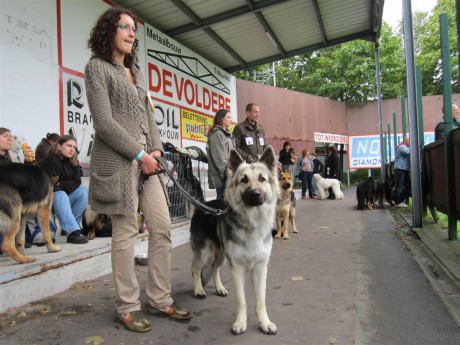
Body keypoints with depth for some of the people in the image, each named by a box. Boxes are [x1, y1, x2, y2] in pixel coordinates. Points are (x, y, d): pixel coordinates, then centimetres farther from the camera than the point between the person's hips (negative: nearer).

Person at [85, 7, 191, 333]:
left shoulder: (136, 70, 22)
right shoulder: (97, 67, 1)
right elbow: (104, 123, -10)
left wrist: (157, 149, 3)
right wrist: (140, 154, -11)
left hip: (147, 158, 7)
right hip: (118, 160, -7)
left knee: (162, 228, 4)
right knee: (126, 234, -3)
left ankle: (161, 300, 16)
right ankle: (128, 307, 13)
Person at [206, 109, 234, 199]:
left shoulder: (227, 134, 20)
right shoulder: (217, 134, -9)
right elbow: (219, 158, -15)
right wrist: (227, 174, -16)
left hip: (229, 175, 9)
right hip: (222, 177, -9)